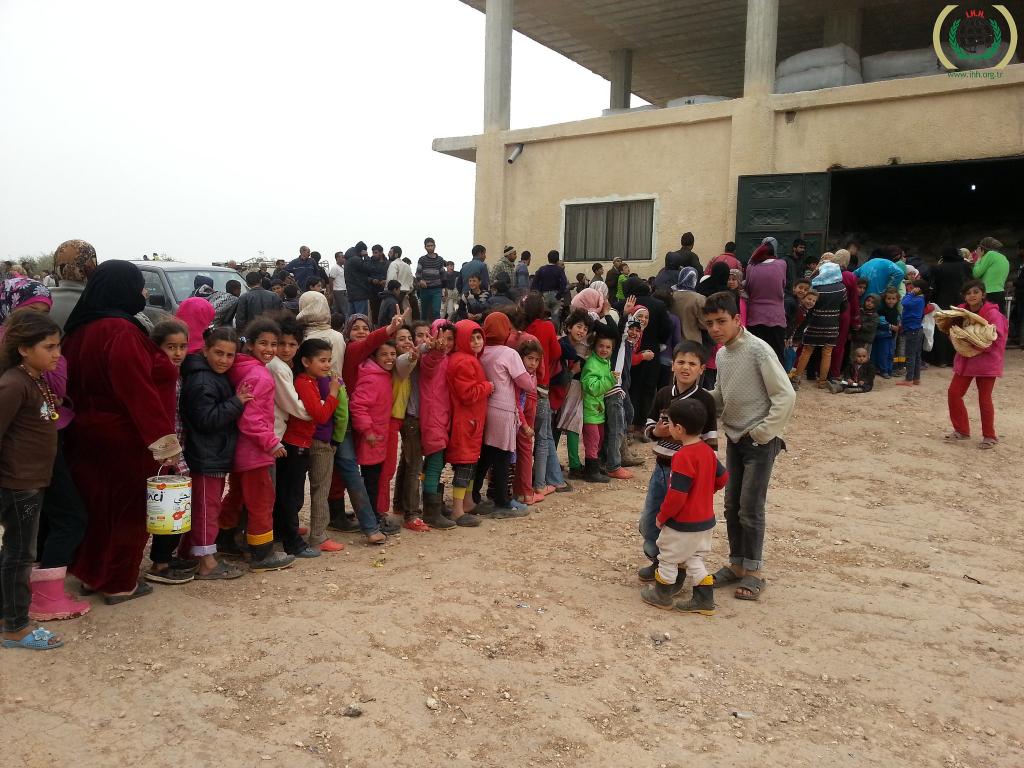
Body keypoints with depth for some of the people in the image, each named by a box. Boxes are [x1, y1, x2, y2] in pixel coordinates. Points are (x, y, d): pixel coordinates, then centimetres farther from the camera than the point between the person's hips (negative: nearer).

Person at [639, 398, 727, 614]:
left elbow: (677, 495, -27)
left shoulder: (683, 457, -26)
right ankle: (704, 599, 21)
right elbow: (722, 478, 13)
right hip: (706, 521, 8)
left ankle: (662, 596, 28)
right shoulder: (707, 450, 0)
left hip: (683, 524, -8)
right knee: (694, 559, 21)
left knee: (668, 558, 12)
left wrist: (661, 517, -14)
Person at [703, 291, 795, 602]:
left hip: (760, 442, -7)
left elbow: (785, 395, -18)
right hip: (734, 439, 7)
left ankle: (754, 572, 11)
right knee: (732, 506, 11)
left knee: (750, 508, -3)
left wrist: (763, 431, -17)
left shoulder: (758, 350, -17)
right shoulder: (722, 354, 5)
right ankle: (736, 564, 25)